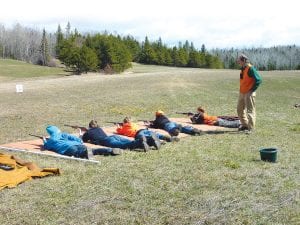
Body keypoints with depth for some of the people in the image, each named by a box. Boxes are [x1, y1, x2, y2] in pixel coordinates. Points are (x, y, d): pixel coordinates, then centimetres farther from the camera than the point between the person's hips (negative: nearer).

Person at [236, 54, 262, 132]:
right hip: (242, 93, 10)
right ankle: (244, 125, 30)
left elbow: (258, 80, -20)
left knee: (250, 110, -4)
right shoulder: (242, 69, 11)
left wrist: (252, 89, -16)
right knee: (240, 109, 17)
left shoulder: (250, 69, -17)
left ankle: (250, 128, 1)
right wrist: (241, 90, 15)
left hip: (249, 93, -10)